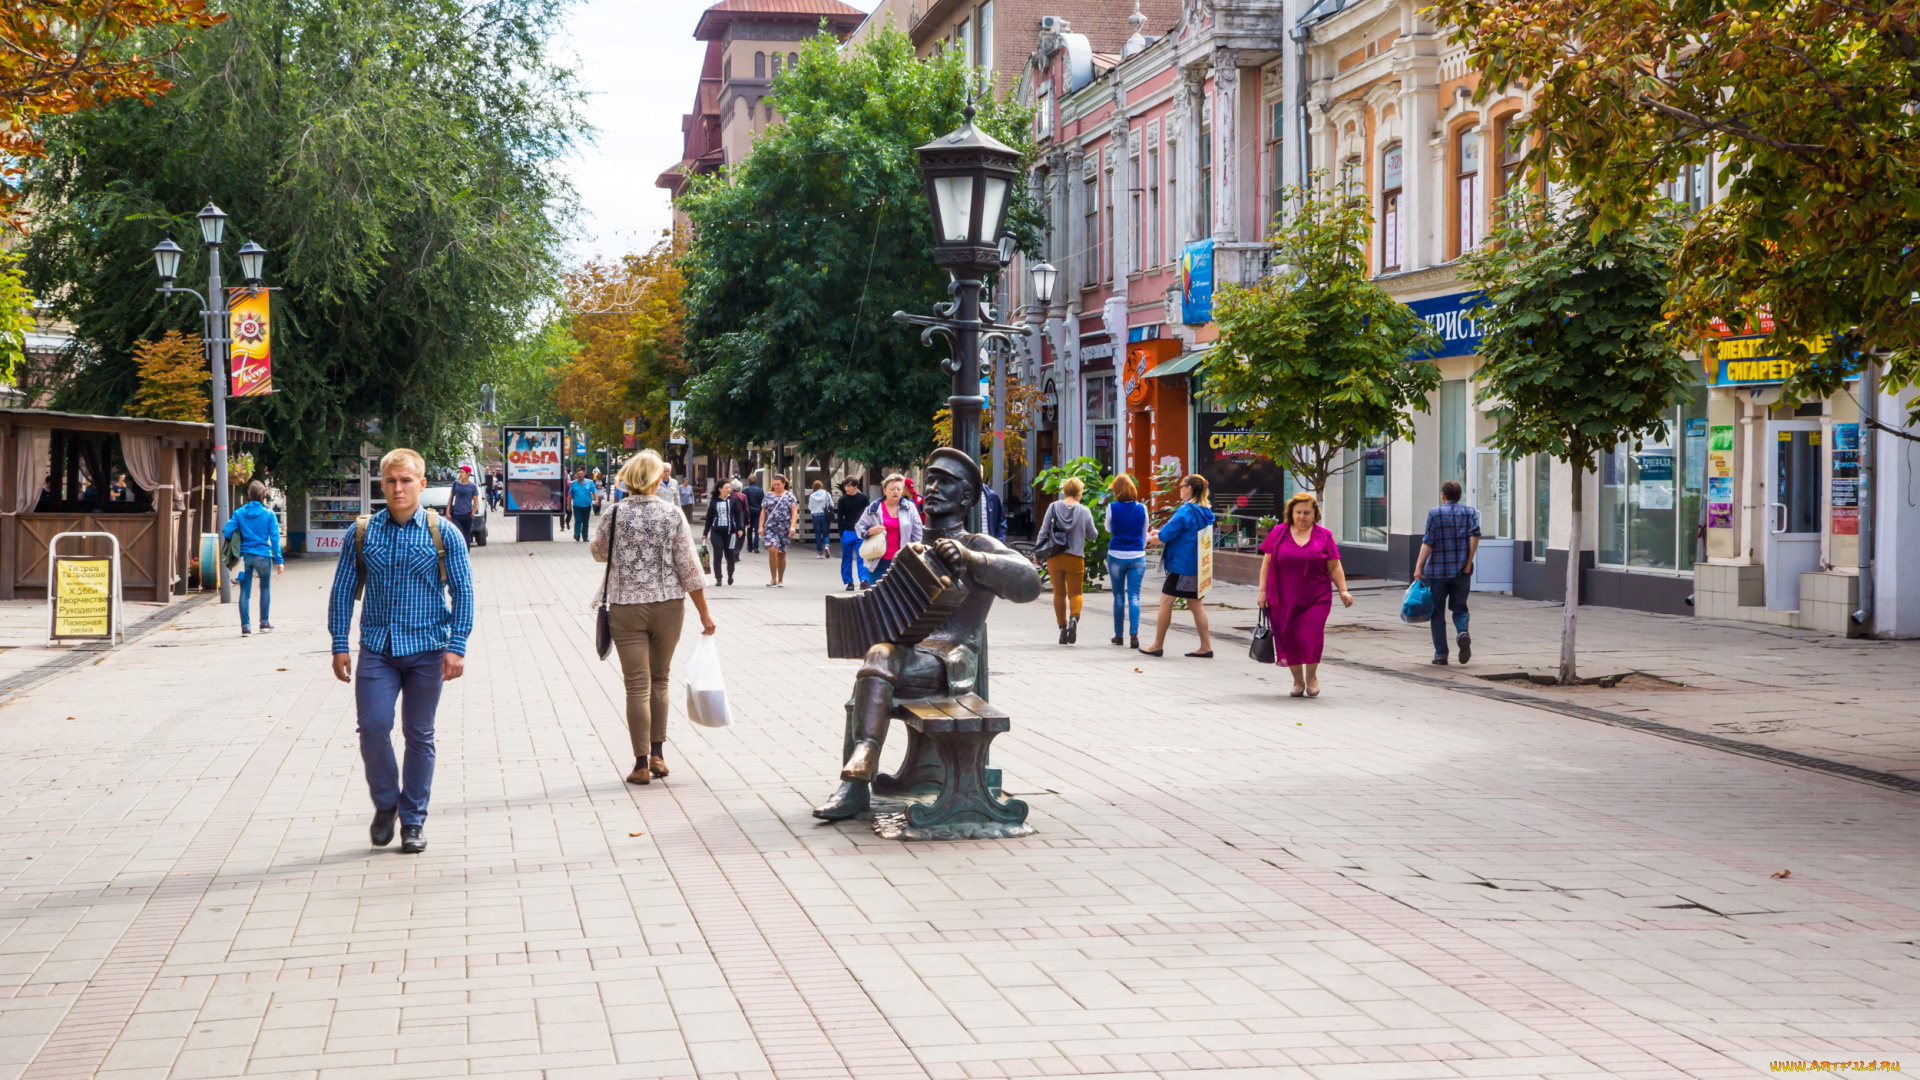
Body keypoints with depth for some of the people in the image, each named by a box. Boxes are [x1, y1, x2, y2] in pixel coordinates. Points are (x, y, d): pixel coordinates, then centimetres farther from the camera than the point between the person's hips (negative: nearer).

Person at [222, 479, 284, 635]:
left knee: (245, 591, 3)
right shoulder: (269, 514, -3)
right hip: (263, 556, -1)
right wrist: (279, 560, -3)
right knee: (265, 588, 16)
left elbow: (226, 532, -5)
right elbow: (274, 538, -5)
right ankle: (264, 622, 19)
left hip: (245, 556, 1)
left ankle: (245, 626, -1)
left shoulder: (239, 513, 1)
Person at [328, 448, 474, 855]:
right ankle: (385, 802, 13)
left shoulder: (444, 535, 0)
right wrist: (339, 645, 3)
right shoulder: (361, 534, 3)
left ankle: (414, 820, 17)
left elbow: (462, 591, 2)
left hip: (427, 648, -1)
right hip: (377, 648, 1)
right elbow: (343, 590, 8)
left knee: (419, 734, 6)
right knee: (373, 726, -11)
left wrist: (456, 648, -5)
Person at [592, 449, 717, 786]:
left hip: (626, 607, -1)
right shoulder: (672, 514, -6)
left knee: (637, 685, 1)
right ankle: (658, 755, 20)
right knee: (659, 680, 18)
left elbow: (598, 552, 13)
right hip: (668, 606, 1)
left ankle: (642, 764, 1)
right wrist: (704, 613, 3)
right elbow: (689, 567, -4)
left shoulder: (614, 515, -6)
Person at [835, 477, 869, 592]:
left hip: (861, 533, -1)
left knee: (861, 557, -8)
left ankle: (863, 579, -14)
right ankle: (849, 582, 13)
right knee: (847, 559, 6)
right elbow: (840, 518, 3)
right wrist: (841, 534, -3)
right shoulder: (842, 500, 1)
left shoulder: (863, 498, 2)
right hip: (847, 533, 1)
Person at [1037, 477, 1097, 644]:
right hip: (1075, 558, -1)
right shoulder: (1084, 511, -4)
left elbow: (1043, 531, 0)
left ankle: (1062, 626, 9)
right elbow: (1092, 535, 6)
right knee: (1075, 593, 6)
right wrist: (1095, 531, 29)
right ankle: (1074, 618, -21)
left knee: (1059, 593, 12)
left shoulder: (1053, 507, -2)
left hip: (1054, 558, 1)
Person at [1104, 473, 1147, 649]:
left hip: (1116, 556, -1)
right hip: (1137, 556, 1)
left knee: (1118, 596, 10)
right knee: (1134, 596, -2)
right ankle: (1134, 634, -17)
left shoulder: (1113, 508, -7)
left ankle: (1119, 634, 18)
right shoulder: (1141, 508, 0)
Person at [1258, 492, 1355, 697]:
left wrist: (1343, 591, -2)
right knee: (1290, 640, 3)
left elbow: (1334, 567, 7)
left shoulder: (1324, 536, 5)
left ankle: (1311, 676, 12)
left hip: (1316, 599, -1)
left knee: (1311, 637, -11)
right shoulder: (1279, 533, 5)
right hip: (1284, 599, 1)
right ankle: (1297, 680, 20)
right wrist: (1263, 591, 0)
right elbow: (1267, 563, 6)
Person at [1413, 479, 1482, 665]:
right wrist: (1468, 562, -6)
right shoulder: (1469, 512, 5)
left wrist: (1419, 566, -8)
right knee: (1459, 608, 14)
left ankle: (1441, 655, 5)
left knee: (1438, 612, 7)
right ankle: (1462, 632, -18)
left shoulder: (1434, 513, -1)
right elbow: (1475, 535, -9)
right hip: (1461, 571, 2)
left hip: (1438, 570, -2)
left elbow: (1428, 542, -8)